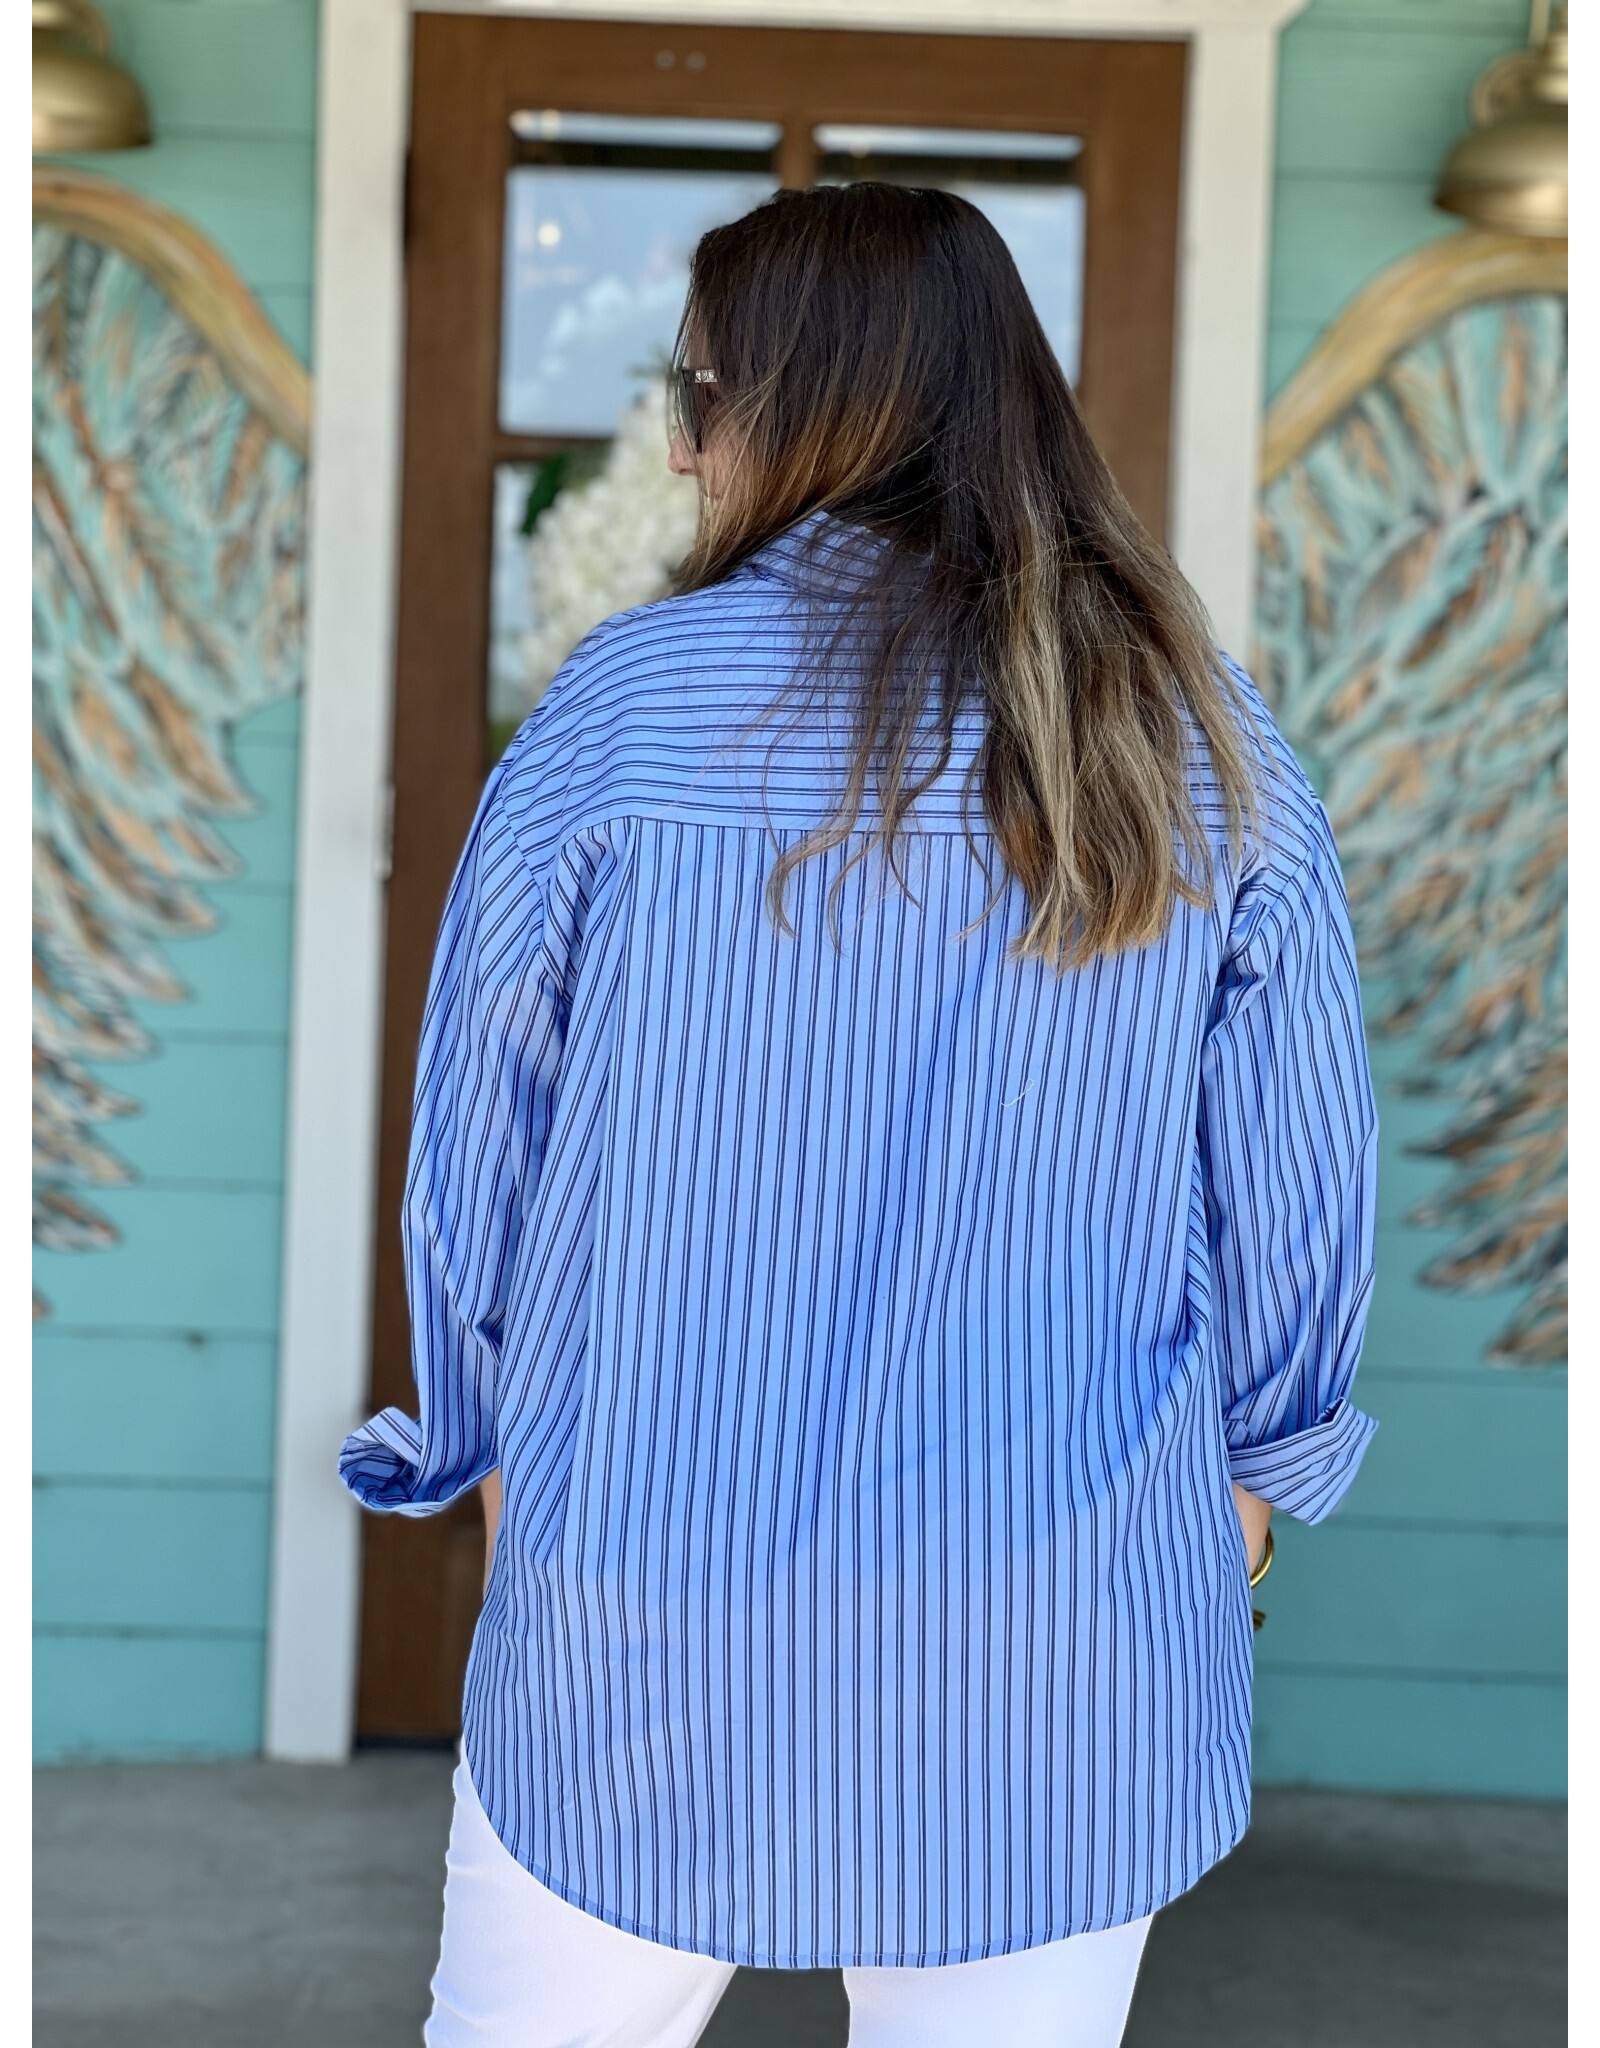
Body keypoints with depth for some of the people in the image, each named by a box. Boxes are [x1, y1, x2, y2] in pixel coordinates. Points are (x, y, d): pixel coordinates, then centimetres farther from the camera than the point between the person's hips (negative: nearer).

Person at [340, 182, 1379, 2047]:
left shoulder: (628, 701, -8)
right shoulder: (1207, 740, -2)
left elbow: (472, 1154, -2)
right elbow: (1300, 1202, 2)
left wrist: (485, 1442, 14)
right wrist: (1251, 1469, 18)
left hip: (648, 1621, -1)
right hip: (1070, 1666, 2)